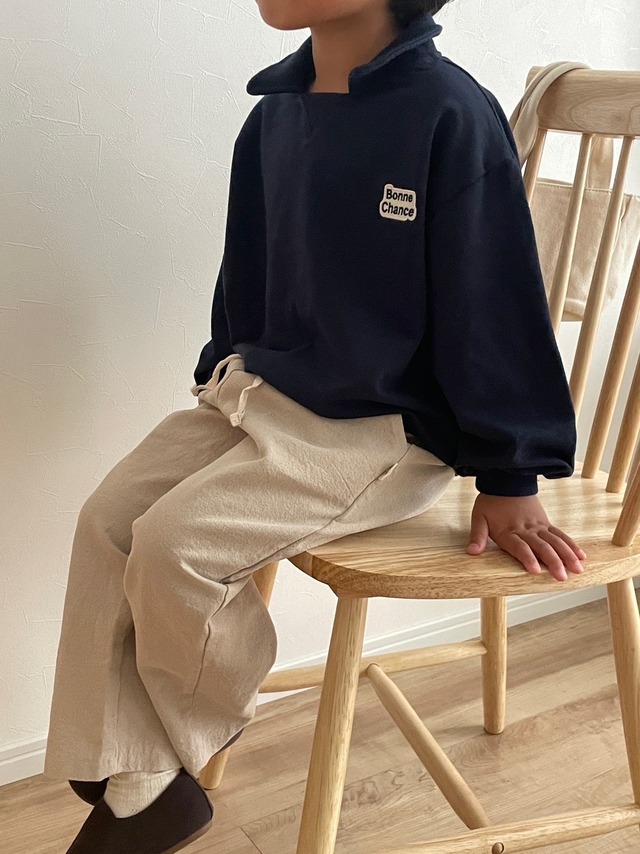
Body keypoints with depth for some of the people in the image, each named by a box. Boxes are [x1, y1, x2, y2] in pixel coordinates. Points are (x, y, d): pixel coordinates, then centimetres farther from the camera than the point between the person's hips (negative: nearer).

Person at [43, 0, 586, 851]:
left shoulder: (452, 116, -17)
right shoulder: (275, 114, 5)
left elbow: (494, 303, -13)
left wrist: (508, 479, -9)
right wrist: (224, 375, 19)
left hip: (383, 431, -7)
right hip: (257, 393, 8)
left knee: (177, 541, -20)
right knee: (107, 519, -7)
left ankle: (194, 738, 14)